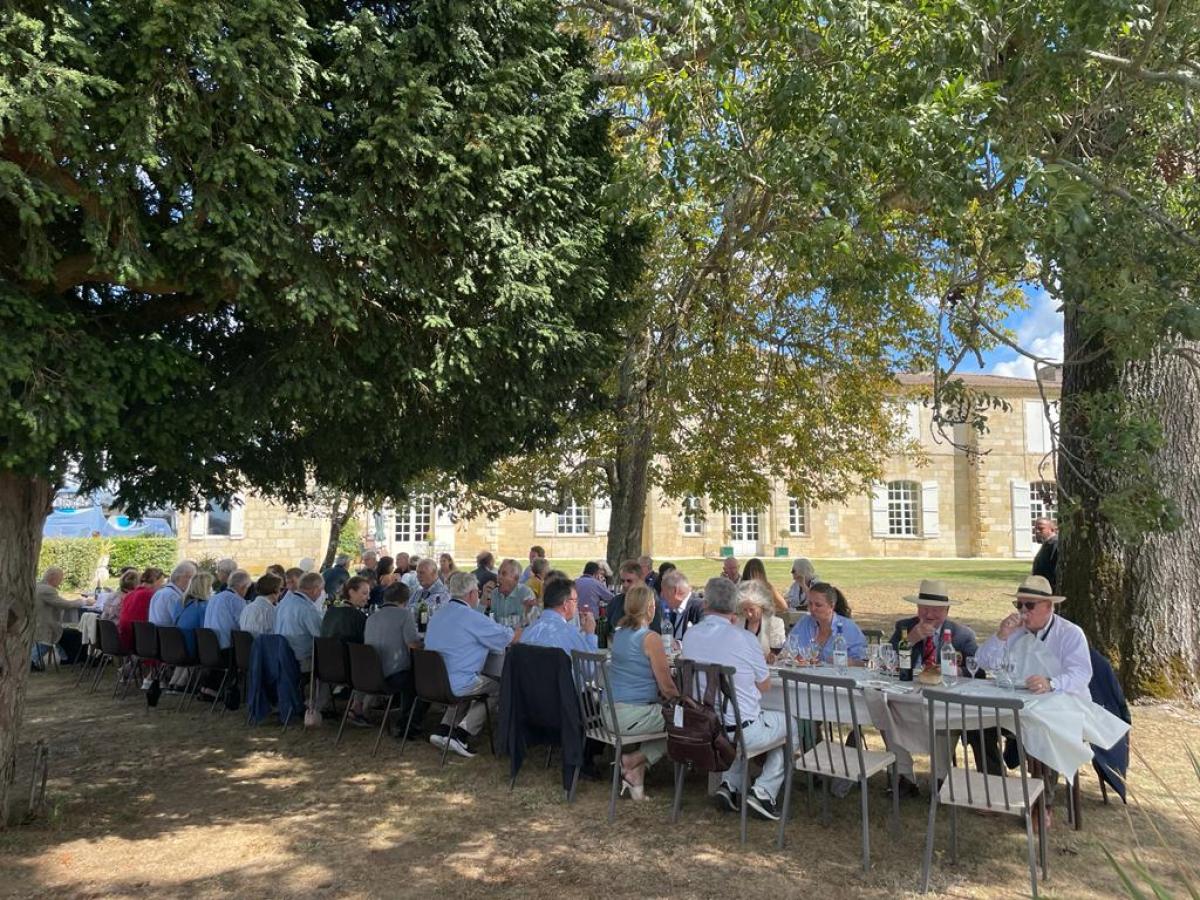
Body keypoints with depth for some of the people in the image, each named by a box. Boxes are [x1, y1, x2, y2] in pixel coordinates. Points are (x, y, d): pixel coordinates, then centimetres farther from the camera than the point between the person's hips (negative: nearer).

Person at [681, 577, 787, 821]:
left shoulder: (690, 635, -3)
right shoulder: (743, 638, -17)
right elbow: (764, 685, -2)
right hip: (743, 731, -5)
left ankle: (730, 783, 18)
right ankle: (764, 791, 9)